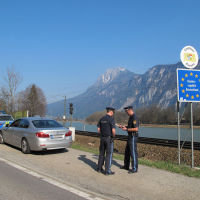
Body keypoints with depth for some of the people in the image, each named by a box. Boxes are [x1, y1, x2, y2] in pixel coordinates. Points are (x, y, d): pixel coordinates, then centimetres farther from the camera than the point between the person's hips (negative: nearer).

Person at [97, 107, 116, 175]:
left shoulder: (101, 119, 6)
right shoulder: (111, 119, -16)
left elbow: (98, 129, 9)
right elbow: (113, 130, -22)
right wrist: (113, 136, -3)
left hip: (102, 138, 7)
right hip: (109, 138, -6)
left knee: (101, 153, 17)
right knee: (109, 154, 0)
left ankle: (99, 168, 24)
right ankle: (107, 171, 2)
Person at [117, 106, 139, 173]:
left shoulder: (134, 118, -19)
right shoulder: (131, 117, 13)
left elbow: (136, 129, -26)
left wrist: (126, 129, -19)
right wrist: (123, 126, 12)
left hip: (133, 137, -11)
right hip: (130, 137, 11)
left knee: (133, 152, -4)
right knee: (127, 151, 18)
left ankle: (135, 168, 4)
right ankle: (126, 166, 30)